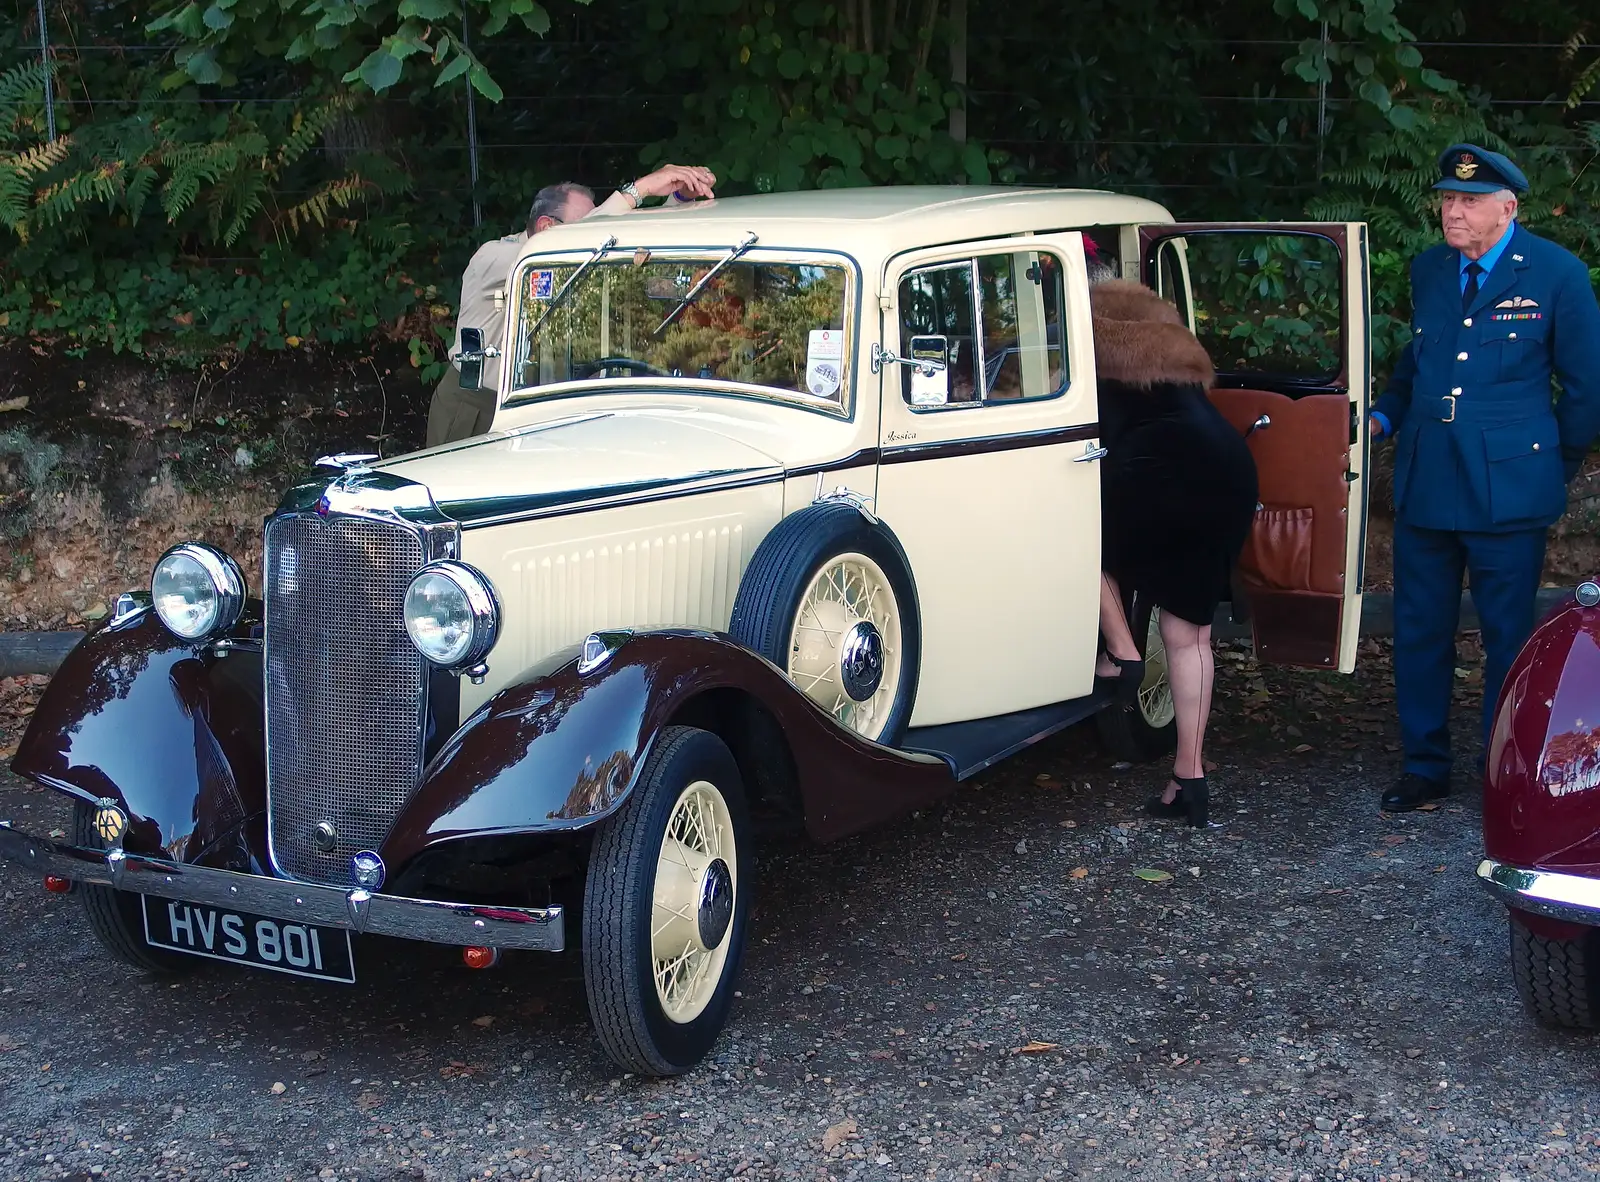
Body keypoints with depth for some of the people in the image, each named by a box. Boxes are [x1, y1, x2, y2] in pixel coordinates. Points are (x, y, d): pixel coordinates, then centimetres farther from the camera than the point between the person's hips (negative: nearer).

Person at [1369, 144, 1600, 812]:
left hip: (1507, 487, -4)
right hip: (1424, 482, 5)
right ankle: (1425, 767, 24)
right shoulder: (1427, 270, 10)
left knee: (1508, 635, 5)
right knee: (1419, 631, 10)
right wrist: (1385, 417, 8)